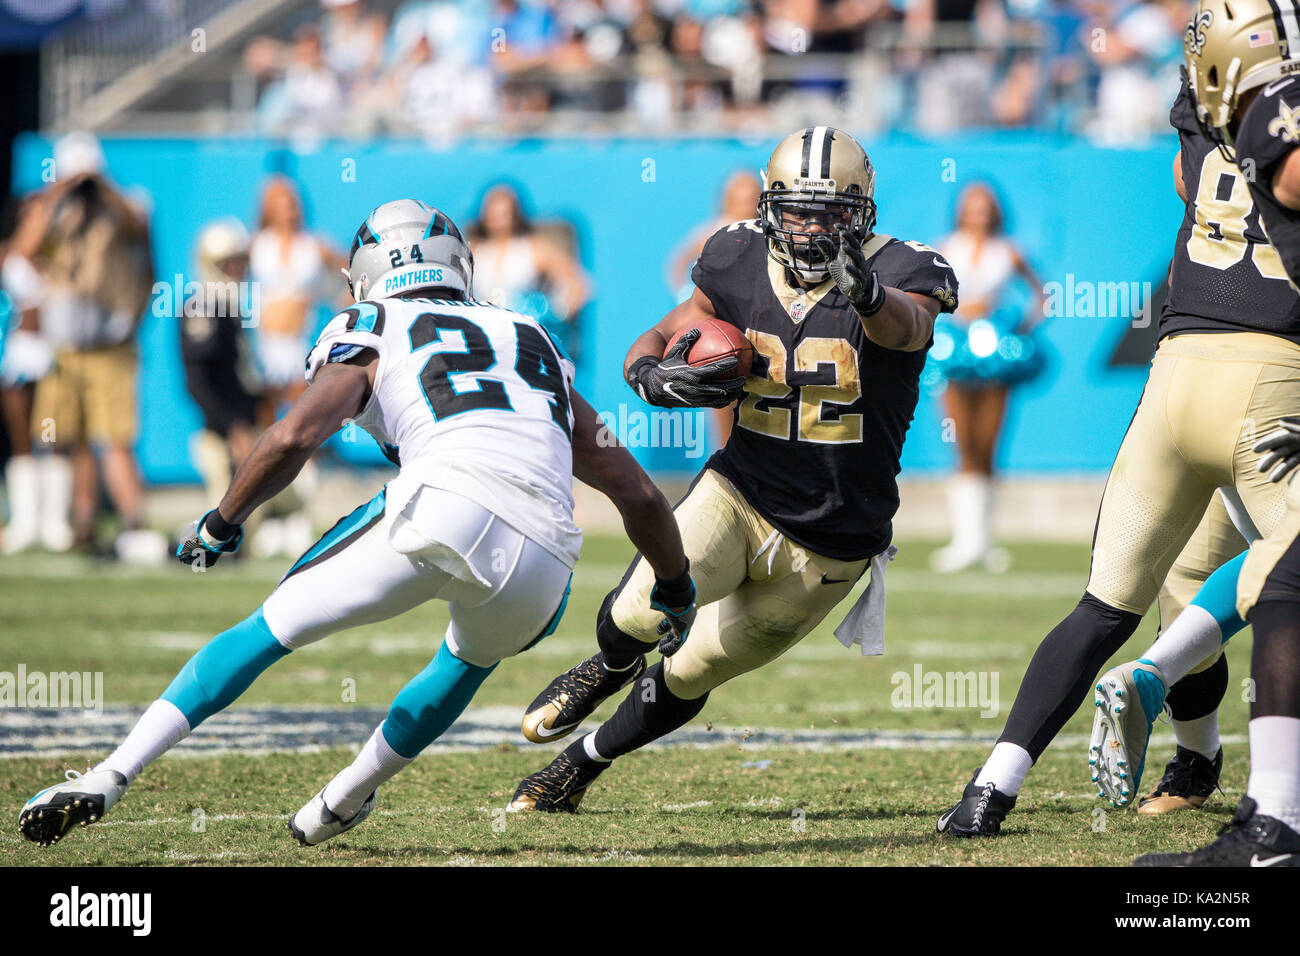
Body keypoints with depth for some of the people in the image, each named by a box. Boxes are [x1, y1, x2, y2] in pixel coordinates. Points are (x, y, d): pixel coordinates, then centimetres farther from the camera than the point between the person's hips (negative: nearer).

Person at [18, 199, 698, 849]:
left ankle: (110, 777, 3)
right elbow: (638, 493, 34)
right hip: (543, 559, 4)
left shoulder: (372, 333, 20)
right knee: (473, 657, 36)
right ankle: (342, 802, 43)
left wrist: (220, 525, 19)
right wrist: (675, 590, 49)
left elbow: (291, 439, 3)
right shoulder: (535, 346, 34)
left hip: (447, 506, -4)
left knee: (271, 629, 11)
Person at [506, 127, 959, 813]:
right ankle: (612, 667, 15)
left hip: (826, 545, -2)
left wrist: (867, 294, -64)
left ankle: (583, 763, 35)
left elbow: (905, 326, -39)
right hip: (738, 495, 2)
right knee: (640, 613, -23)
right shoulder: (739, 266, -4)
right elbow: (658, 339, 8)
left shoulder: (897, 274, -15)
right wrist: (652, 376, -17)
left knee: (689, 676, 7)